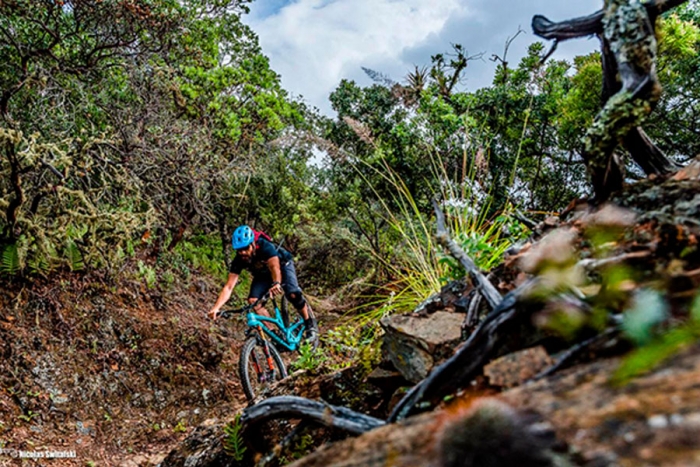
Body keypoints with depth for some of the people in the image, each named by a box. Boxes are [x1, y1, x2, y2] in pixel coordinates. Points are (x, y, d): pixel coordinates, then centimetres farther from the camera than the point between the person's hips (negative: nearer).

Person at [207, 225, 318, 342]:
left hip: (282, 265, -4)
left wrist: (276, 283, -75)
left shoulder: (265, 247, -38)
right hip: (262, 274, 4)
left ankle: (310, 324, -5)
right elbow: (228, 287, -30)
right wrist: (216, 308, -44)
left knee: (293, 294, -29)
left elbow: (275, 267, -53)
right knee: (253, 300, -20)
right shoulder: (238, 261, -27)